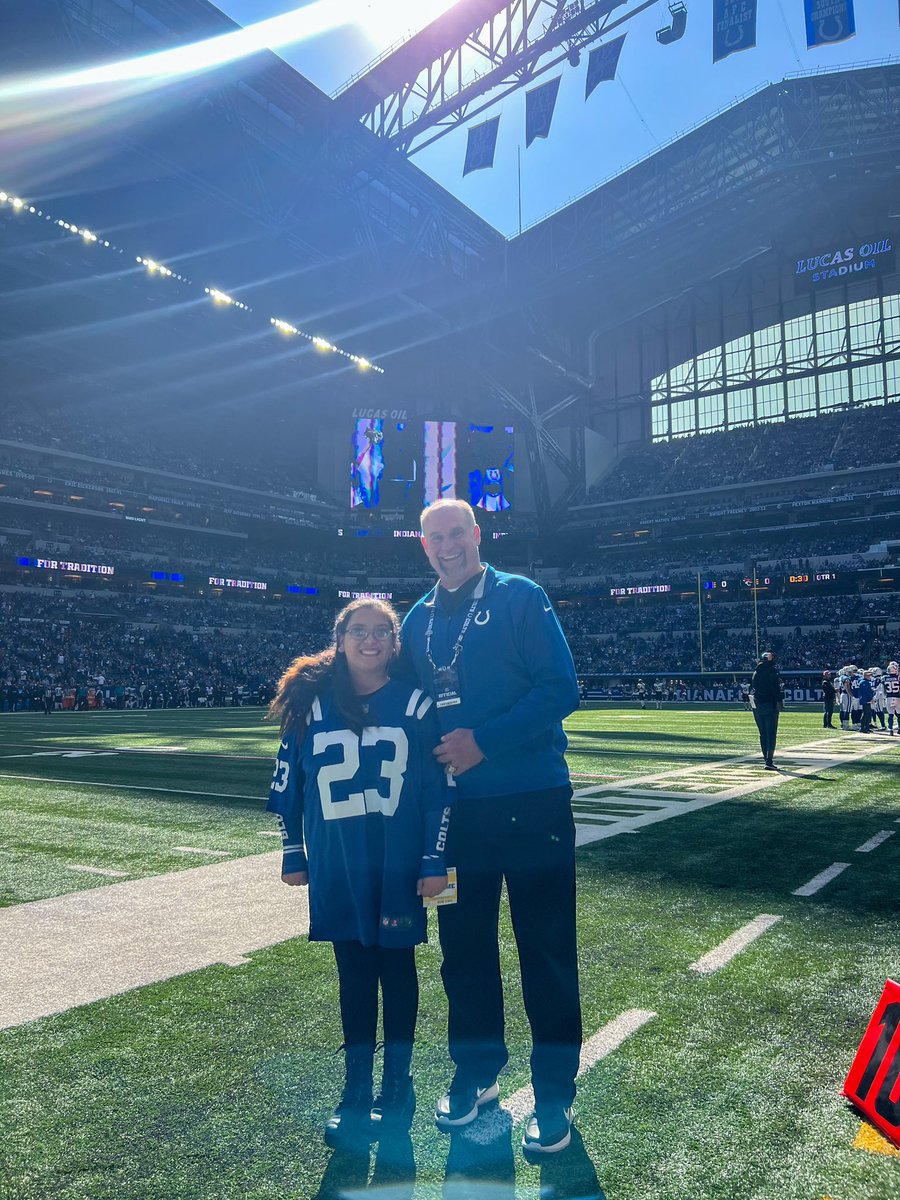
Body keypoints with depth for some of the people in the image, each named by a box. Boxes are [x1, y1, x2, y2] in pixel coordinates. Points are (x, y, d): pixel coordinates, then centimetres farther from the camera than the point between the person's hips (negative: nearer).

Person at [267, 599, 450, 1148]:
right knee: (353, 972, 13)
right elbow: (288, 783, 7)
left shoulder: (416, 705, -4)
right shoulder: (313, 704, 0)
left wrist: (435, 861, -6)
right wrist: (294, 853, 8)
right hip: (337, 870, 2)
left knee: (397, 967, 12)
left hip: (399, 865, -1)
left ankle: (398, 1087, 29)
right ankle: (356, 1093, 28)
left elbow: (440, 787, -4)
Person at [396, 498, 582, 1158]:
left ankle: (555, 1094, 21)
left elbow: (561, 688, -13)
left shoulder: (521, 597, -6)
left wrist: (484, 741, -18)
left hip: (533, 803, -5)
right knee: (464, 946, 15)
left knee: (546, 950, 4)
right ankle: (477, 1072, 35)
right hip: (456, 808, 5)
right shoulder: (418, 620, 10)